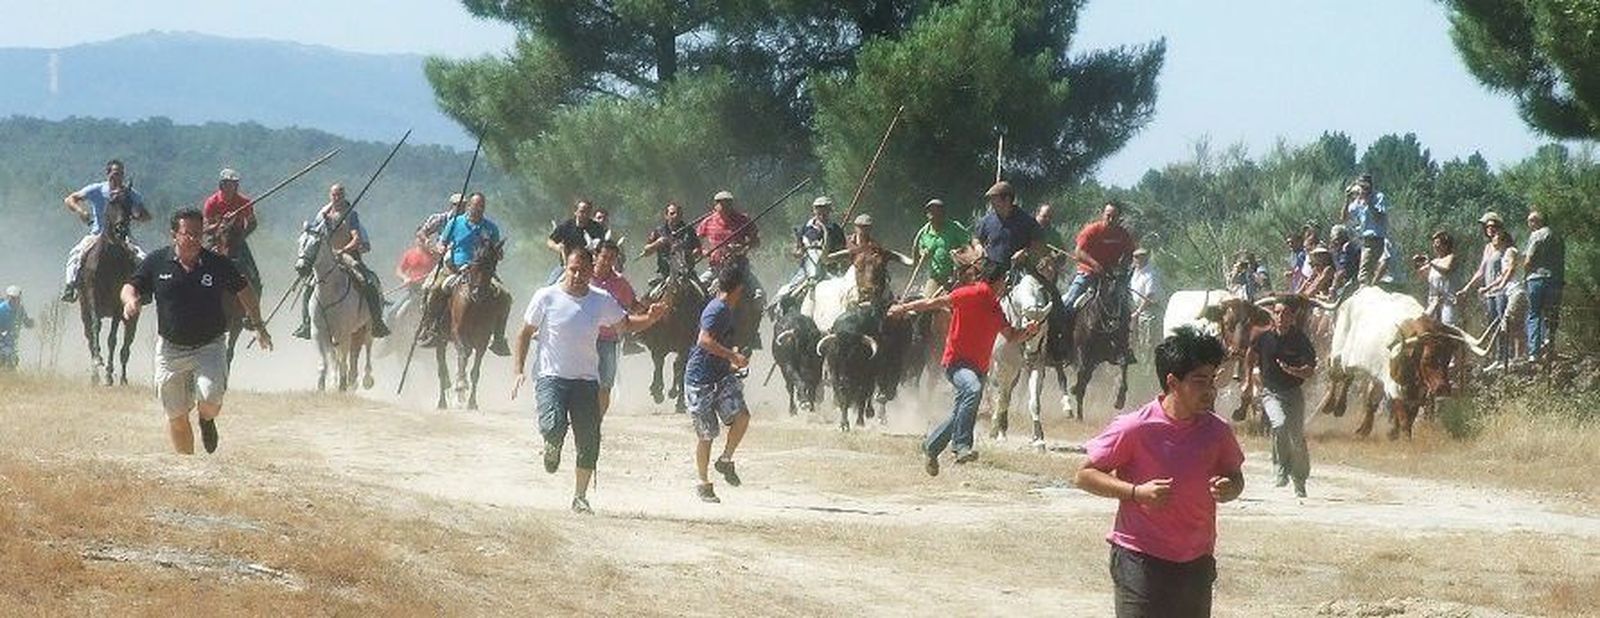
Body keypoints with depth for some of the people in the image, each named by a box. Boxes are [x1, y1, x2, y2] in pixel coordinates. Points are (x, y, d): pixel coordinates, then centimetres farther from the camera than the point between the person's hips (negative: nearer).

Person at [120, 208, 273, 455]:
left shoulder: (218, 264, -4)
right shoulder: (157, 262, -3)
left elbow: (244, 291, 10)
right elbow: (131, 287, 6)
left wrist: (258, 325, 9)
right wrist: (131, 300, -18)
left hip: (209, 346, -1)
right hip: (170, 348, 1)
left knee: (210, 398, -22)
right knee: (176, 416, 4)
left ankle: (207, 421, 14)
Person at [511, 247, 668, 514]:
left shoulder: (602, 301, 2)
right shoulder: (546, 297, -5)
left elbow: (625, 324, 16)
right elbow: (525, 334, 5)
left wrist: (650, 318, -4)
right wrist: (519, 371, -3)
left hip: (586, 379, 3)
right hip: (551, 376, -3)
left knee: (589, 444, -1)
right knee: (554, 427, -25)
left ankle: (580, 497, 17)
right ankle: (553, 446, 13)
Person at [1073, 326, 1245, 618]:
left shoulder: (1217, 431, 1)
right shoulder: (1135, 428, -13)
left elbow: (1234, 477, 18)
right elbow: (1084, 476, -7)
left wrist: (1228, 489, -7)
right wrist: (1136, 492, -20)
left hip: (1196, 562, 5)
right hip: (1141, 561, -5)